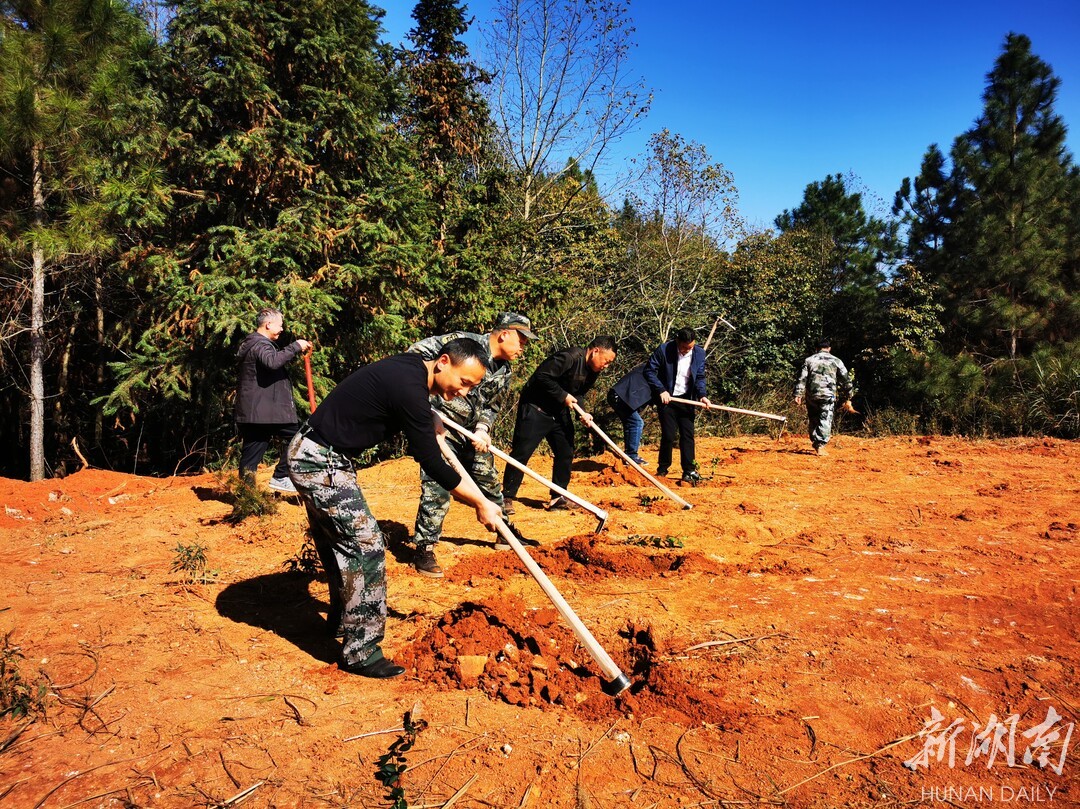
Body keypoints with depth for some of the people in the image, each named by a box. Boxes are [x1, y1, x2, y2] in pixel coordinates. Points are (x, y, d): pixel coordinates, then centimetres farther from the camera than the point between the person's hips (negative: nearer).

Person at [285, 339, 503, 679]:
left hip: (314, 455, 10)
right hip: (320, 462, -10)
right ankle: (360, 652, 0)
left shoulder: (412, 367, 3)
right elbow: (431, 464, -21)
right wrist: (481, 504, -12)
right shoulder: (409, 389, -26)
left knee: (339, 541, 21)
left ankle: (342, 619, 39)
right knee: (365, 545, -8)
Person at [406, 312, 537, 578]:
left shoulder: (504, 370, 4)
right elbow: (416, 352, -17)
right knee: (437, 488, -11)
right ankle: (424, 549, 2)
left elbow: (492, 407, 8)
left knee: (490, 481, 17)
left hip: (473, 433, 8)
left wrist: (483, 429, -11)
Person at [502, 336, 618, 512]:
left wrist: (583, 413, -7)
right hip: (535, 407, -9)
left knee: (566, 454, 8)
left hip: (559, 412, 9)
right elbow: (542, 376, -28)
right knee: (522, 452, -8)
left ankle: (558, 498, 18)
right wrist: (563, 396, -24)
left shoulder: (592, 372, 4)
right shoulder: (570, 357, -24)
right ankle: (507, 497, 1)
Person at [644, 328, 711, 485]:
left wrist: (701, 395, -11)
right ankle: (662, 470, 11)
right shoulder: (664, 350, -13)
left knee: (688, 435, 0)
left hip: (686, 399, 3)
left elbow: (700, 377, 5)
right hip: (667, 399, -3)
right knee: (668, 435, -5)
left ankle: (689, 471, 6)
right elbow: (649, 371, -7)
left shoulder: (699, 353, -3)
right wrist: (661, 390, -15)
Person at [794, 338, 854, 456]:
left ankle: (815, 442, 24)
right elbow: (846, 380, 8)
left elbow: (802, 378, -1)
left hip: (811, 395, 2)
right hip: (828, 395, -2)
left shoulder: (809, 360, 8)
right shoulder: (836, 361, 7)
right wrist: (847, 398, 14)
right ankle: (820, 446, -7)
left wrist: (798, 394, -3)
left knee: (813, 419, 17)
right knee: (825, 420, 1)